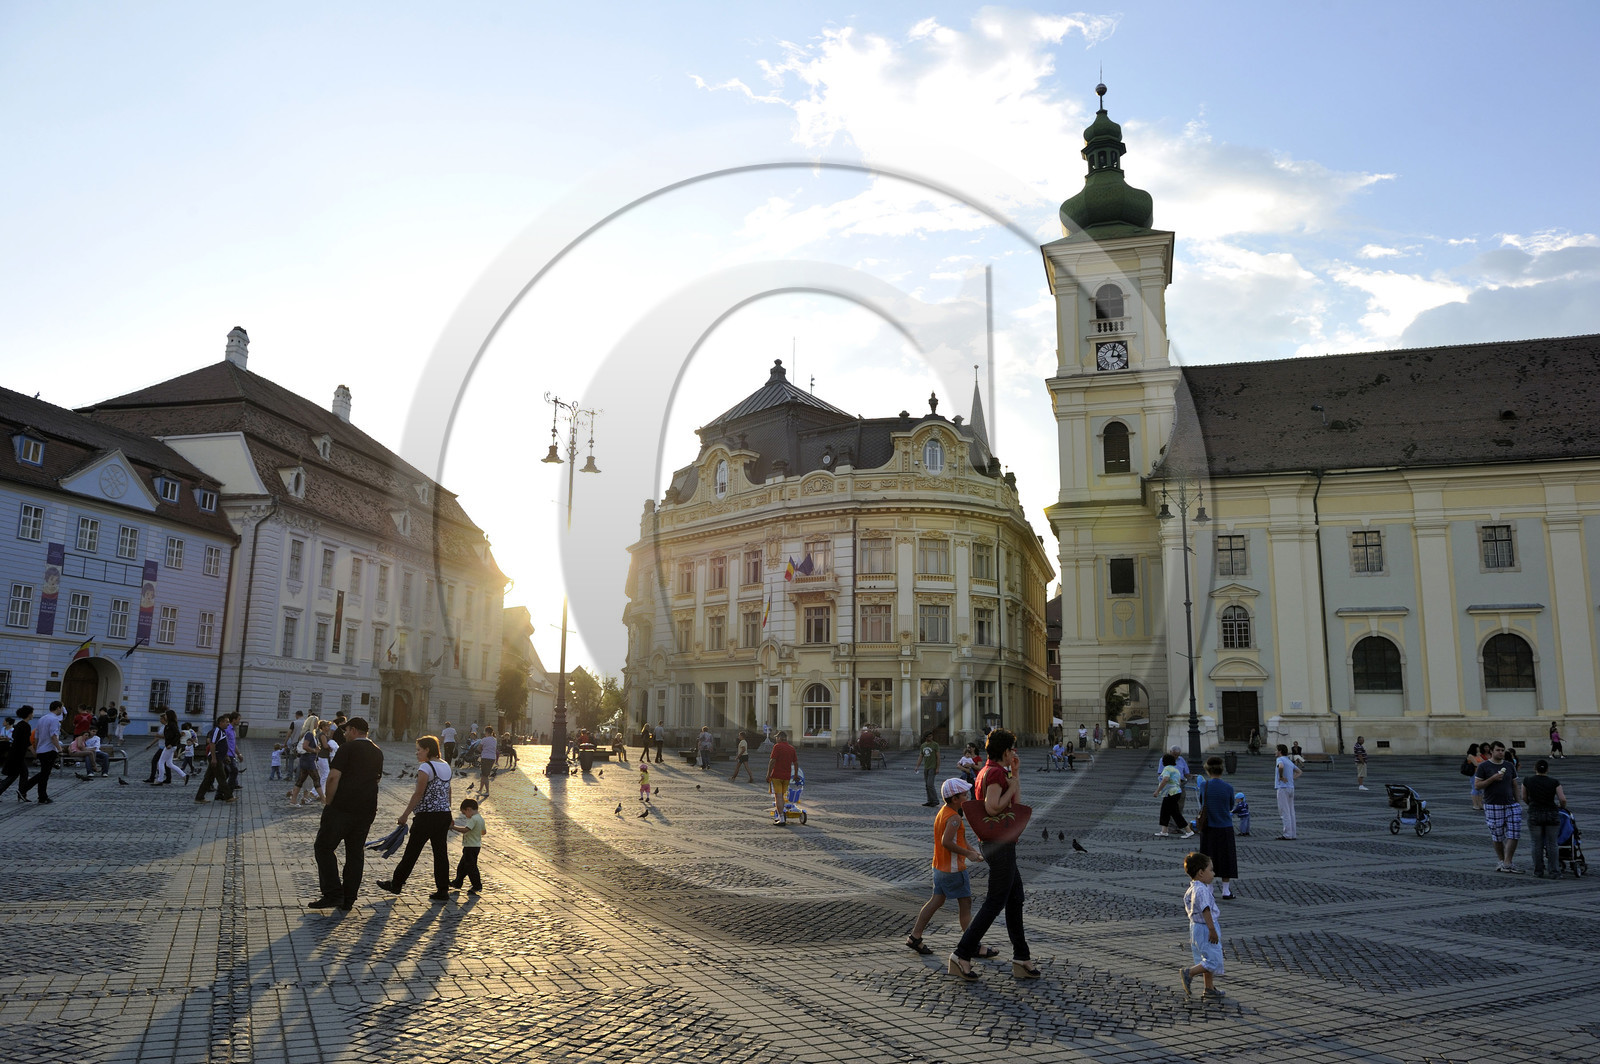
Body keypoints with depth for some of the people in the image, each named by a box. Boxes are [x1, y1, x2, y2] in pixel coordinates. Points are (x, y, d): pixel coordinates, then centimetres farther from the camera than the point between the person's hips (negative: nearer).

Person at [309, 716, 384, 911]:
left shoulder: (348, 748, -7)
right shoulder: (378, 753, 15)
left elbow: (333, 777, -14)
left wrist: (328, 802, -5)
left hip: (342, 807, -6)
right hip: (366, 810, 6)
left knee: (324, 847, 4)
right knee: (356, 853, 11)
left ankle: (333, 894, -5)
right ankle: (348, 900, 13)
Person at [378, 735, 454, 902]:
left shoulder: (425, 767, -13)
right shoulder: (446, 767, 11)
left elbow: (418, 794, -15)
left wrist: (405, 814, -9)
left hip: (427, 816, -7)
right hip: (445, 814, 7)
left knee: (411, 852, 7)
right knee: (440, 852, 7)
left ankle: (396, 884, 22)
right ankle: (443, 891, 6)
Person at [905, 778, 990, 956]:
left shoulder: (943, 812, 11)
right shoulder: (954, 817, -21)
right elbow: (946, 842, -30)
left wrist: (971, 850, 12)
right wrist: (967, 854, -21)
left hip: (940, 866, 9)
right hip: (953, 868, -9)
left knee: (937, 900, 14)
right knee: (965, 904, 0)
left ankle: (915, 936, 14)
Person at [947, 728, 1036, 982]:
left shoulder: (986, 771, 15)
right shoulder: (996, 772, -16)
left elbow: (1015, 805, 22)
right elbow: (992, 808, -28)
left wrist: (1016, 773, 17)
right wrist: (1012, 786, -16)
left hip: (996, 843, 10)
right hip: (1000, 844, -10)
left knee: (1015, 899, 13)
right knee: (995, 903, -5)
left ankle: (1021, 960, 17)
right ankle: (962, 955, -2)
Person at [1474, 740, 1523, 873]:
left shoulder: (1510, 766, 11)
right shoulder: (1484, 766, -1)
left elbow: (1514, 785, 15)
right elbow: (1477, 785, -4)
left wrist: (1517, 803, 13)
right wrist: (1493, 778, -15)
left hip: (1510, 805, 3)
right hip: (1493, 806, -3)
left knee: (1513, 834, -7)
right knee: (1497, 836, 3)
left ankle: (1507, 863, -4)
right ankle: (1502, 861, 19)